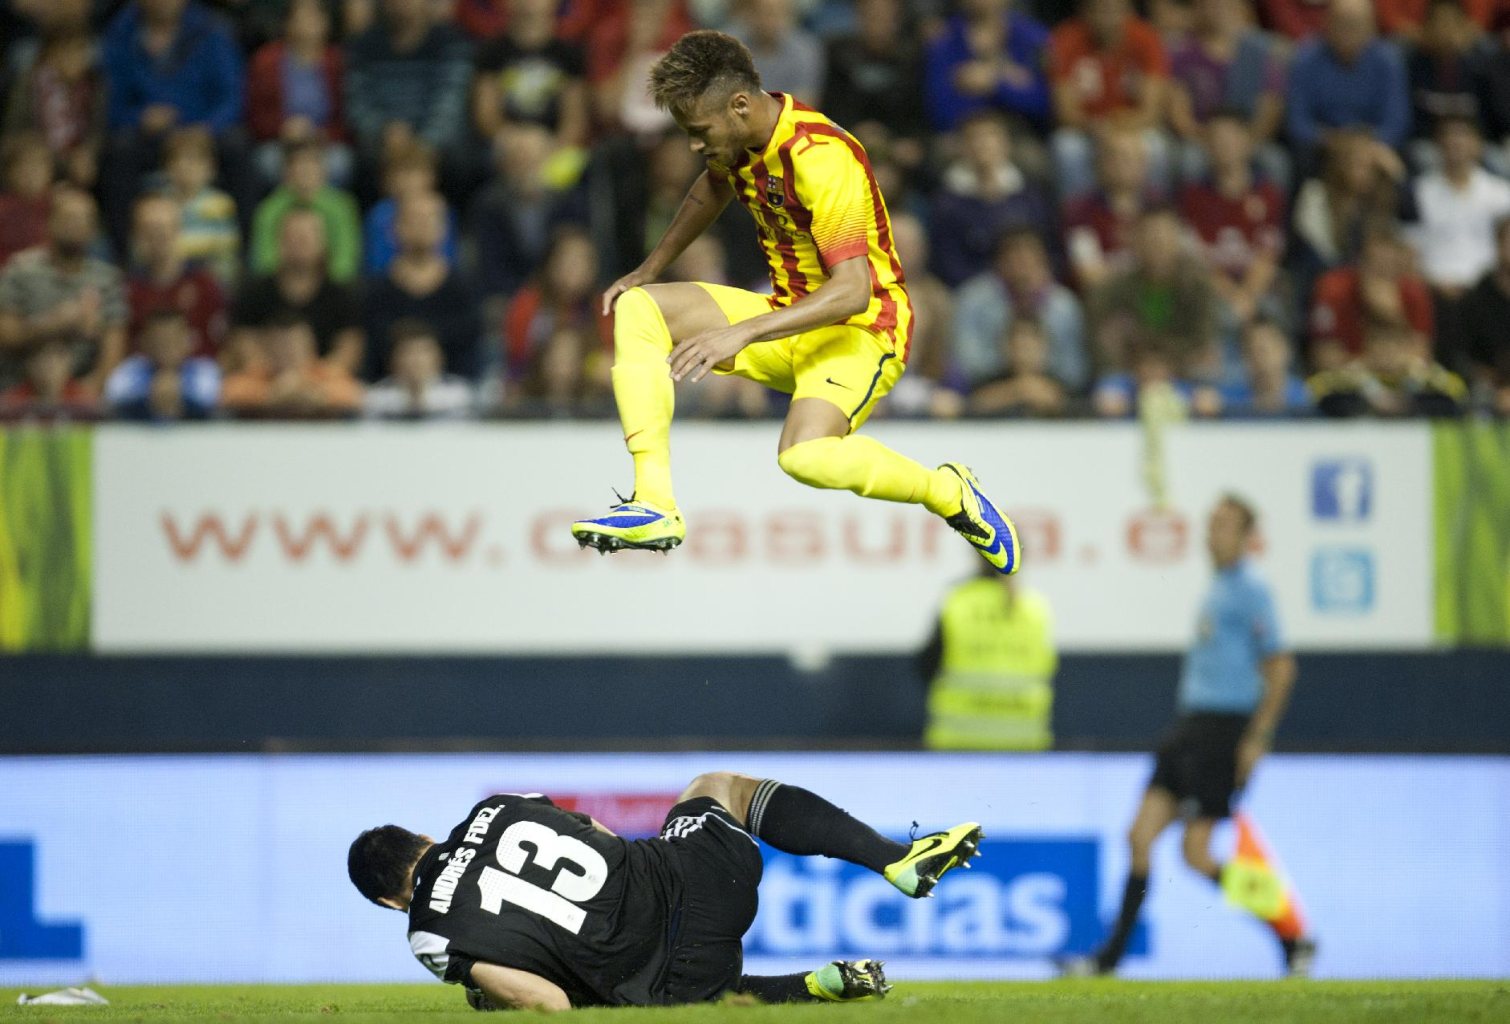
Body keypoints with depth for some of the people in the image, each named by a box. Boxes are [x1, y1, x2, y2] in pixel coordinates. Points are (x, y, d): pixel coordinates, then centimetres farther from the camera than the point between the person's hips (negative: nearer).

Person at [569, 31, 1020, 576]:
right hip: (789, 316, 9)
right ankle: (654, 505, -15)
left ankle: (949, 493, -8)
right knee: (636, 310, -6)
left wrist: (742, 334, -40)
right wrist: (650, 269, 21)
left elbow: (853, 290, -35)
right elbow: (713, 189, 26)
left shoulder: (820, 158, -27)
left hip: (860, 328, -9)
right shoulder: (742, 139, -1)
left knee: (804, 457, -36)